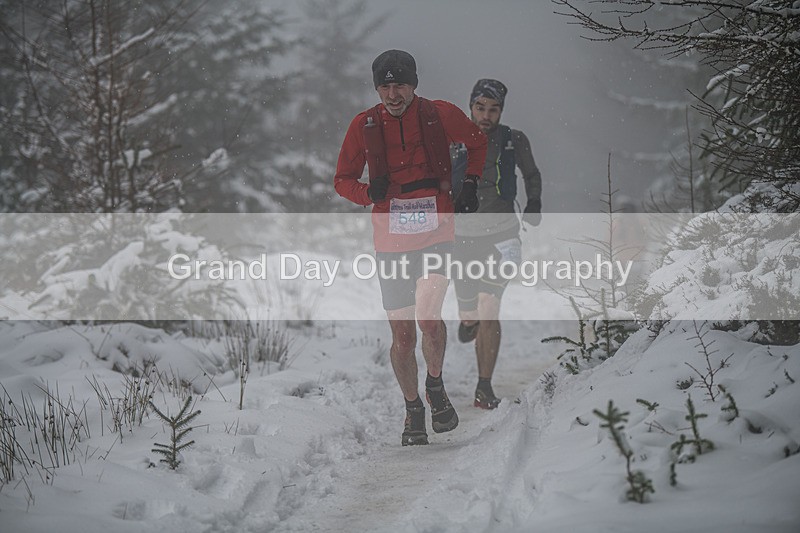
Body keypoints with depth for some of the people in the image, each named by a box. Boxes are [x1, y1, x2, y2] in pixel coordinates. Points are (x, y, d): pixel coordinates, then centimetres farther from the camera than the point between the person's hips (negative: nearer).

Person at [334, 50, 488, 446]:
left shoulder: (440, 114, -2)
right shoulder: (364, 126, 0)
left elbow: (477, 143, 19)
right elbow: (343, 180, 9)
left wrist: (471, 184, 7)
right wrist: (370, 193, -11)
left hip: (437, 234, -2)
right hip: (391, 239, 2)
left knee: (428, 317, -20)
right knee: (402, 333, 5)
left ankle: (435, 384, 8)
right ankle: (413, 411, 23)